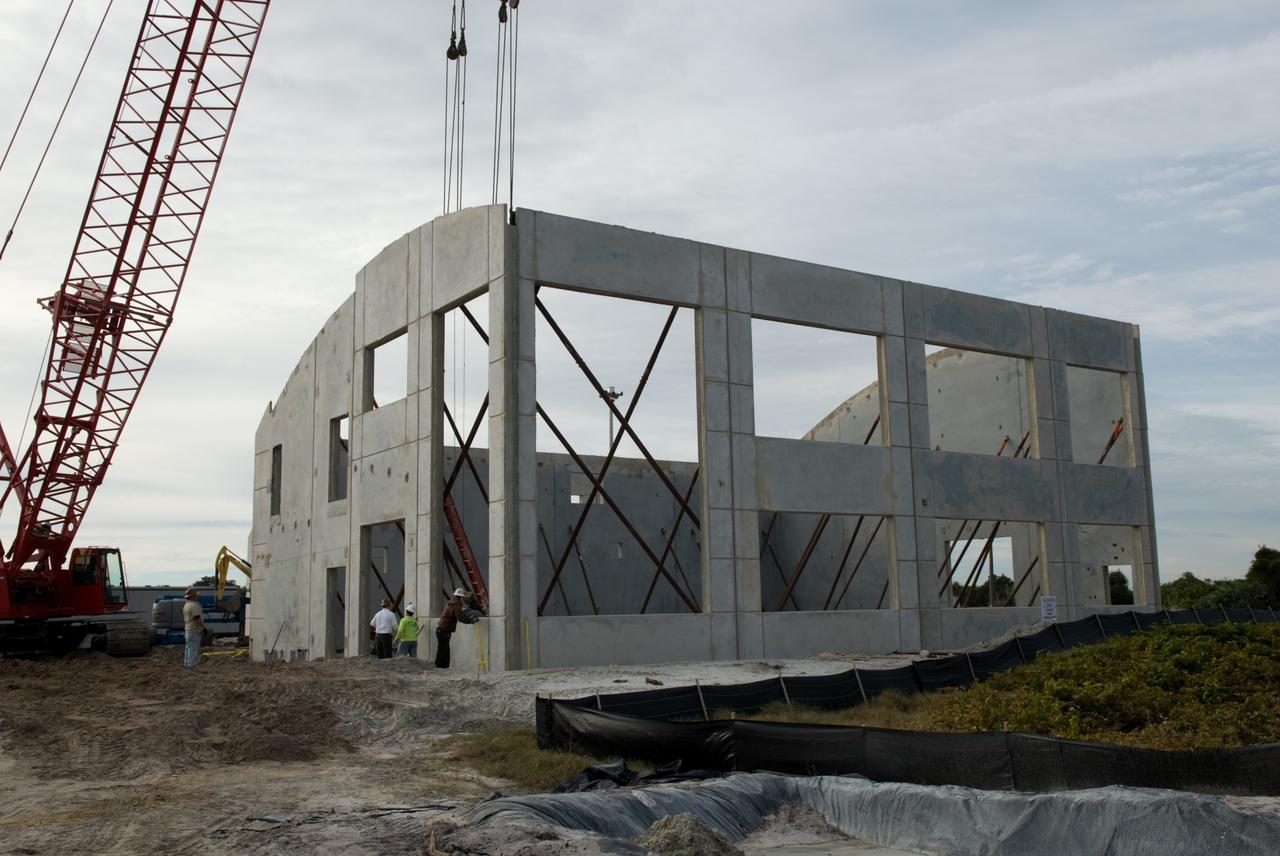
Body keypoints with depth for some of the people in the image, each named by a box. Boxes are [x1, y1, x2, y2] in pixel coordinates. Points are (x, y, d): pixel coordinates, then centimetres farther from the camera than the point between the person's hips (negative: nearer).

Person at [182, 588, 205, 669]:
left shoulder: (186, 605, 14)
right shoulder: (194, 605, -19)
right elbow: (197, 619, -23)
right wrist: (203, 628, -17)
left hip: (188, 629, 10)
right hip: (195, 630, -10)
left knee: (189, 647, 17)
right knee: (193, 648, -8)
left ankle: (186, 663, 23)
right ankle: (191, 665, -8)